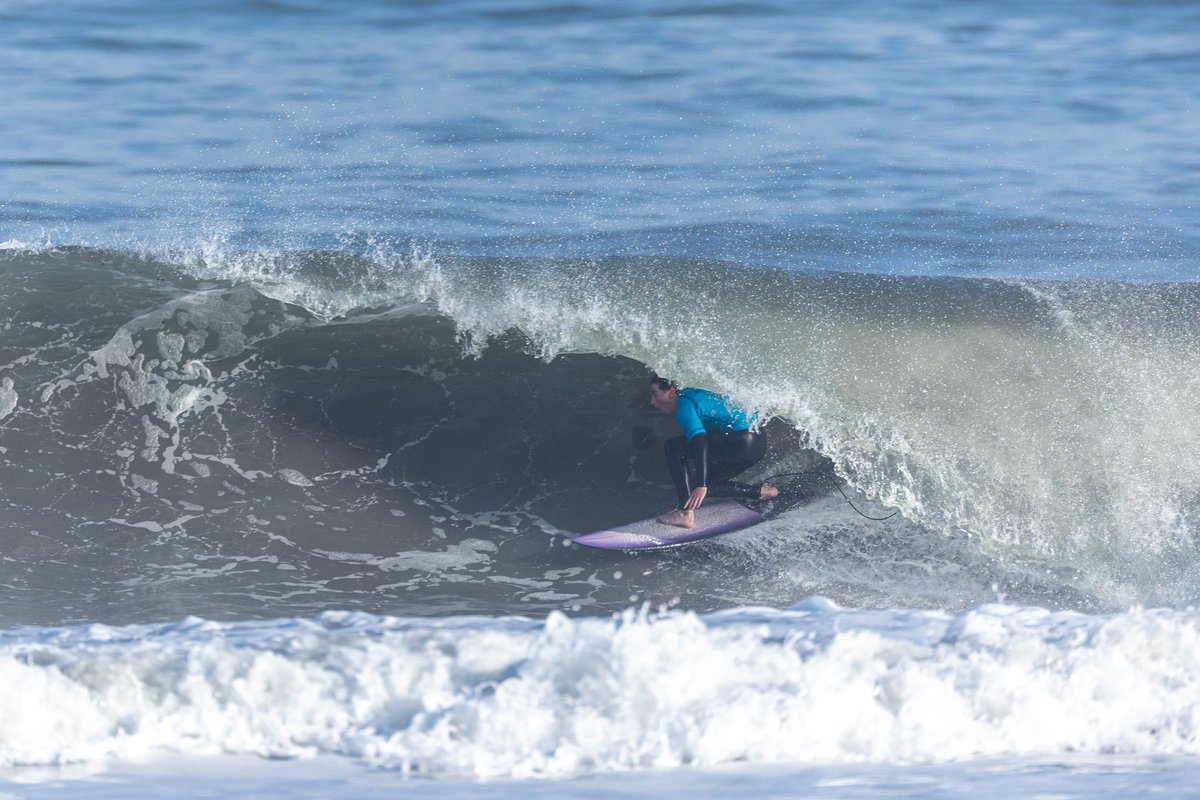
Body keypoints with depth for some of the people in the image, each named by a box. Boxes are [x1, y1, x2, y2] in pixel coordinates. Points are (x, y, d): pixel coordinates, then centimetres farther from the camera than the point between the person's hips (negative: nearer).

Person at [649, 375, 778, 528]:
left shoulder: (684, 406, -10)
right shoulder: (690, 395, 20)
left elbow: (700, 442, -25)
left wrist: (701, 485, -32)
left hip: (743, 441, -10)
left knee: (675, 447, -12)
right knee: (697, 484, 17)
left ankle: (685, 512, -19)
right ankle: (759, 492, 16)